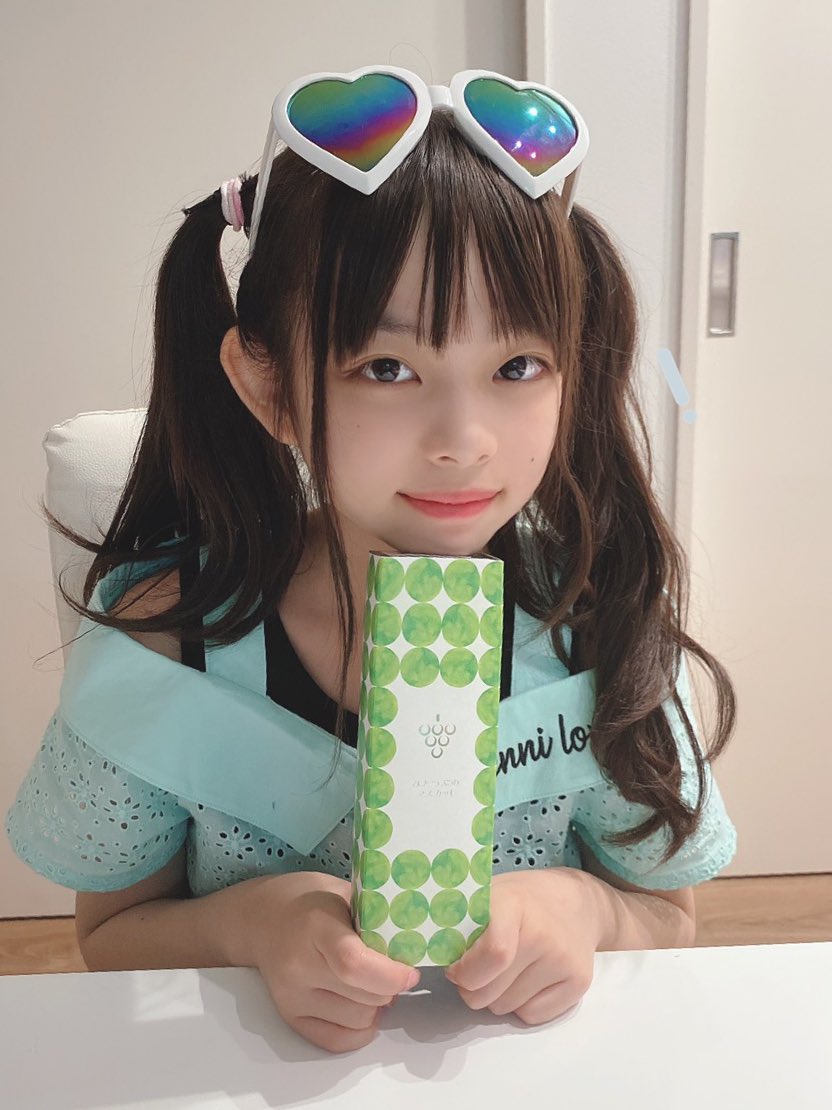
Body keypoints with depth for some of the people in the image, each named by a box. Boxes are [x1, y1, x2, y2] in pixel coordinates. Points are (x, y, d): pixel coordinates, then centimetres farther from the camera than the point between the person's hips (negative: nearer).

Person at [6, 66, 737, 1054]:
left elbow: (668, 917, -1)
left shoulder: (602, 629, -16)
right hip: (256, 1071, 0)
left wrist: (585, 908, -21)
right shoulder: (158, 639, -18)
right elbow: (112, 935, -4)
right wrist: (244, 924, -22)